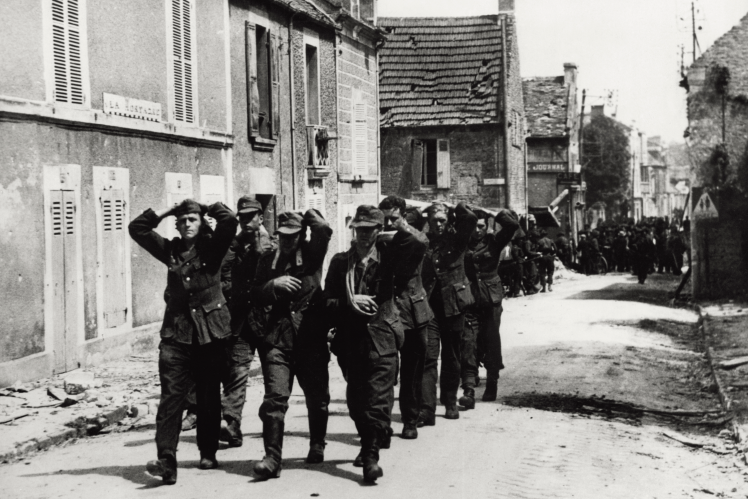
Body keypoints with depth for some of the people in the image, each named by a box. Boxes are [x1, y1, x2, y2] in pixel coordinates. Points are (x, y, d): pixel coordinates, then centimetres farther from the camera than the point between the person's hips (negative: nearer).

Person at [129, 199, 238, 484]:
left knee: (209, 397, 8)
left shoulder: (212, 247, 2)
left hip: (211, 332, -1)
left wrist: (209, 209, 3)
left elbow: (230, 221, -14)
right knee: (171, 397, -10)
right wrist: (167, 211, 9)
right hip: (177, 332, 1)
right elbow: (137, 228, 10)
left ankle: (208, 454, 22)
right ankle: (166, 461, -17)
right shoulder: (170, 250, 10)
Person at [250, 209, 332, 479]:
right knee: (275, 397, -11)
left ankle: (317, 445, 32)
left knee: (317, 396, 10)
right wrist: (274, 284, -8)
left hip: (311, 333, -1)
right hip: (277, 335, 1)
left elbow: (325, 230, -17)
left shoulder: (312, 253, 3)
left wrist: (309, 214, 2)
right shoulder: (267, 259, 11)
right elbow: (254, 294, 10)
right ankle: (272, 457, -12)